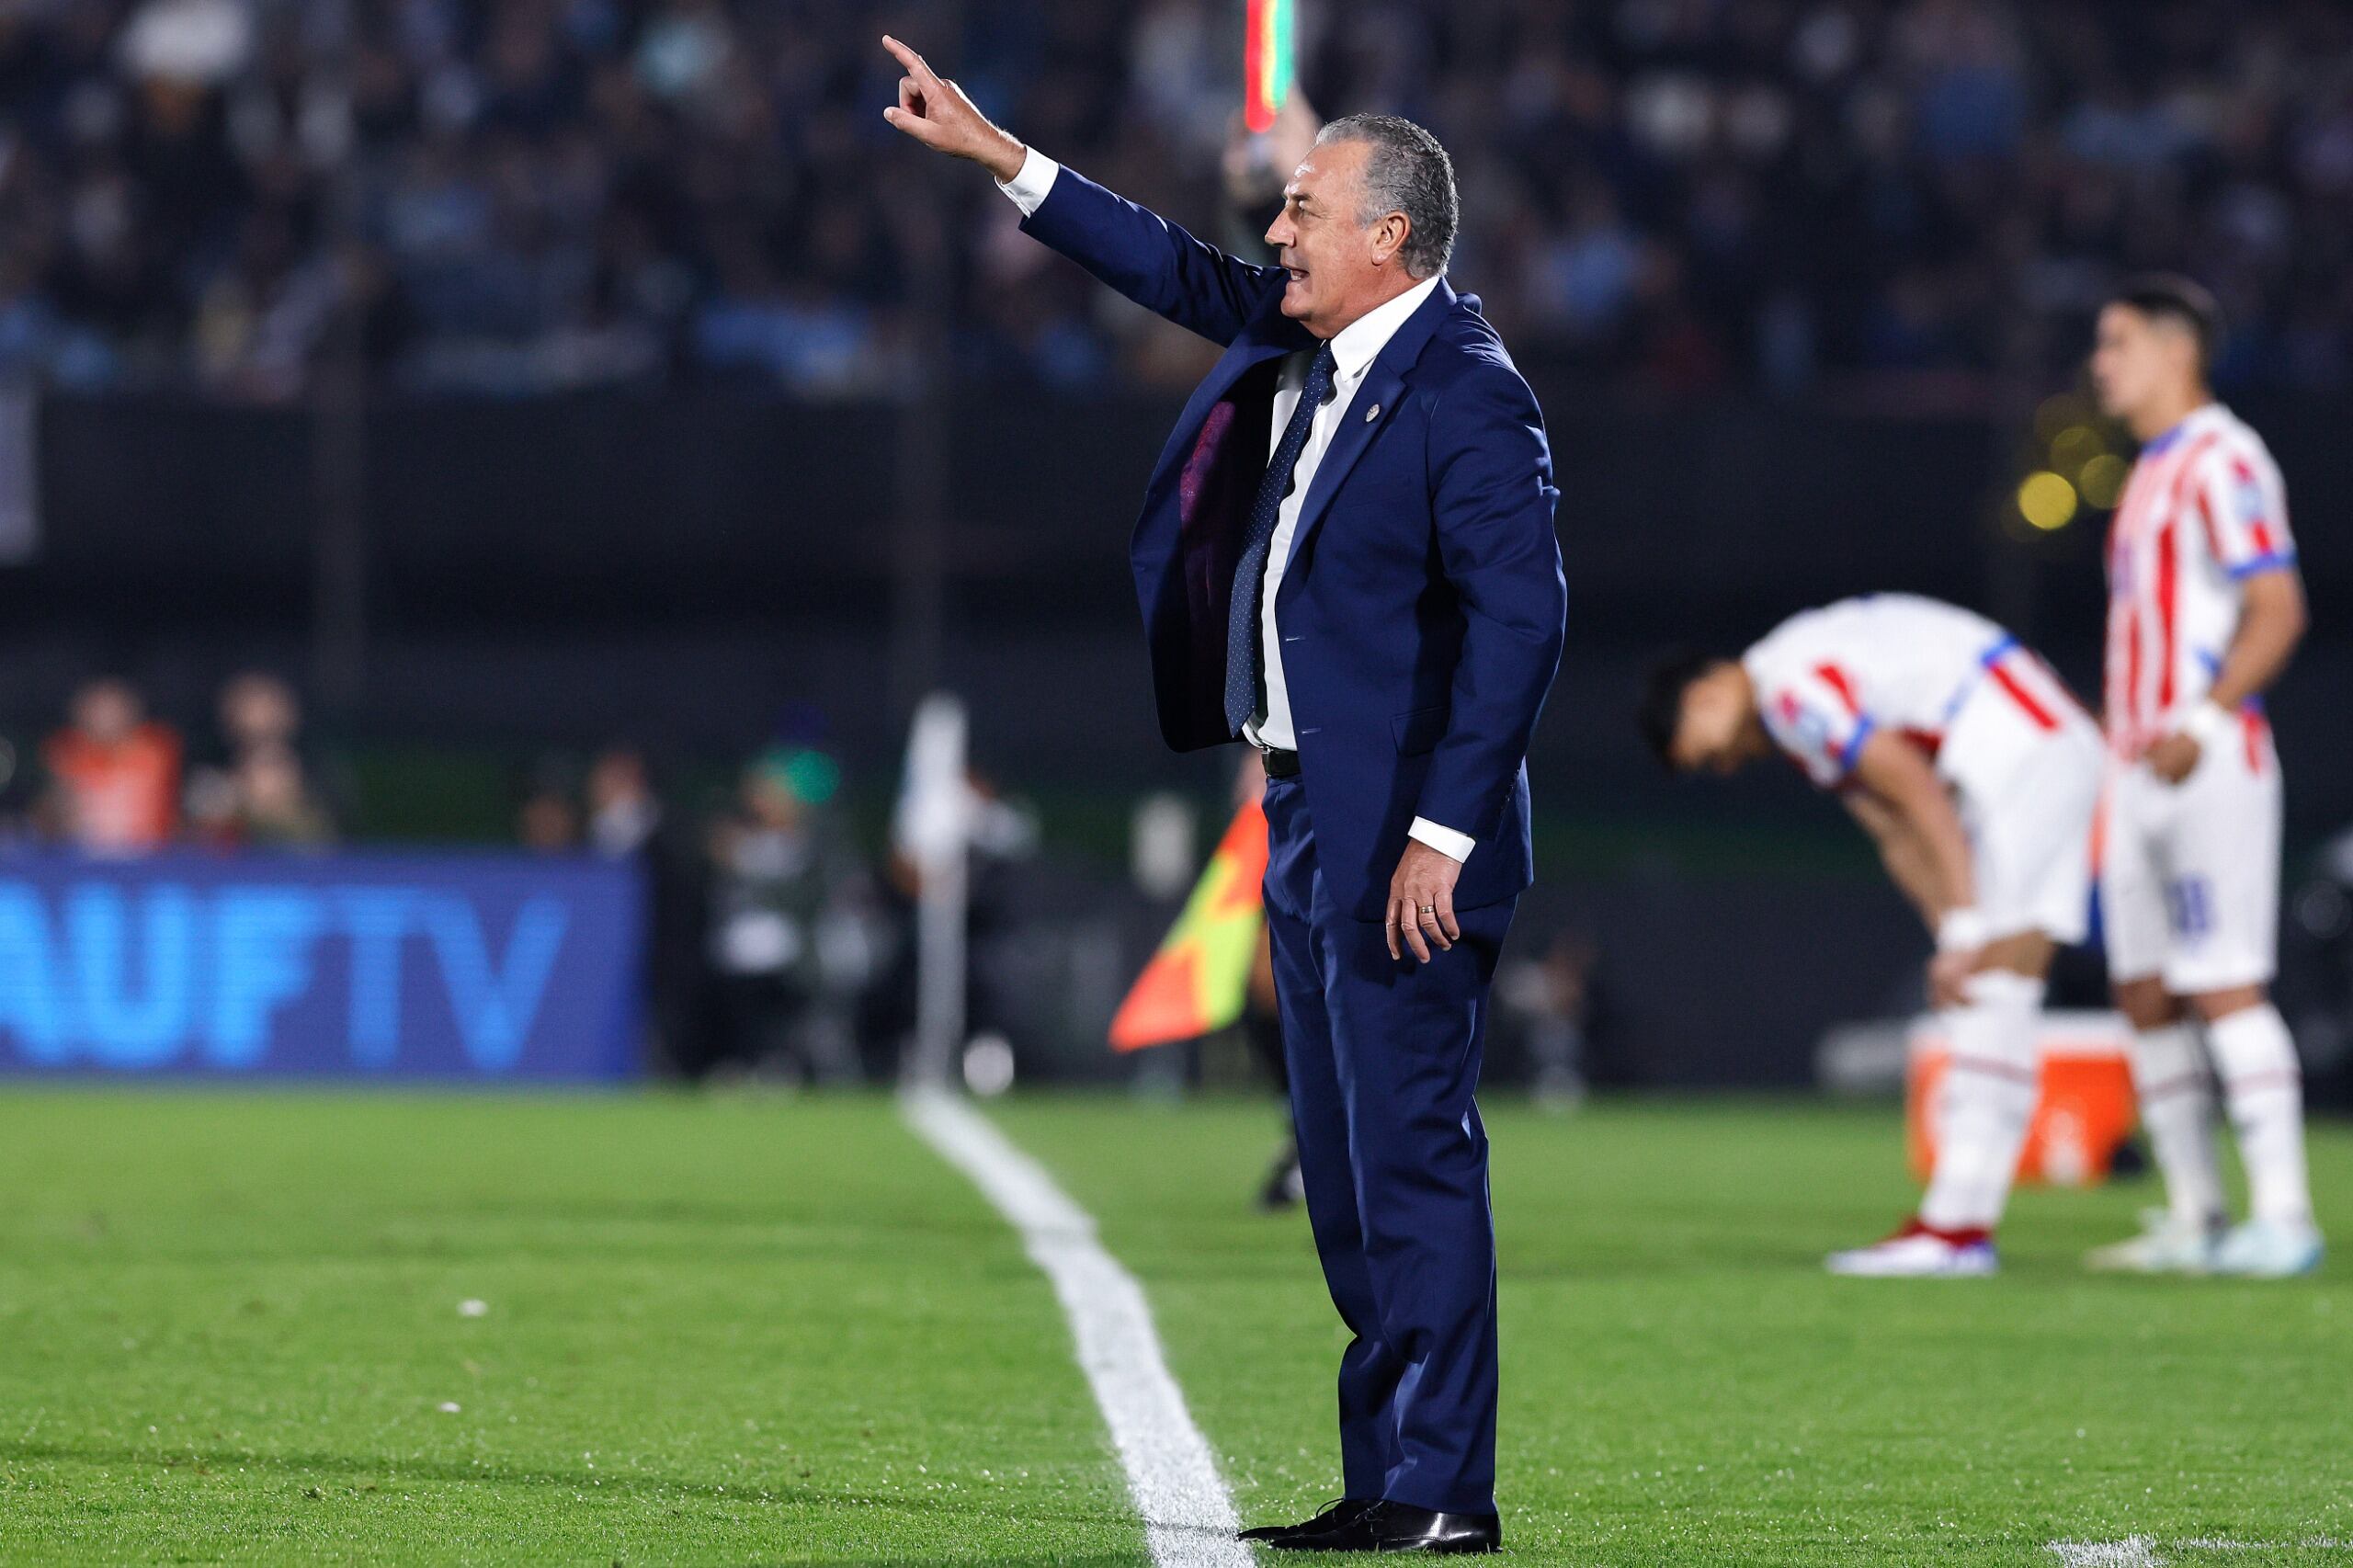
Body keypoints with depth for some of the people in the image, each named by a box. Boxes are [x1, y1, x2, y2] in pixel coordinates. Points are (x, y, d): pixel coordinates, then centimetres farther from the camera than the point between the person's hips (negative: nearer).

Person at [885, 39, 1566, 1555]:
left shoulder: (1469, 398, -15)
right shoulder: (1300, 345, 12)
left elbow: (1520, 616, -21)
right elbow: (1180, 275, 26)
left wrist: (1445, 831, -23)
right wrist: (996, 155, 25)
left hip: (1400, 839, -10)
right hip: (1308, 820, 10)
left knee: (1413, 1157, -8)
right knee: (1347, 1168, 12)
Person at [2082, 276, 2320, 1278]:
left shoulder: (2222, 463, -10)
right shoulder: (2156, 470, 19)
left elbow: (2277, 612, -17)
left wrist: (2202, 723, -27)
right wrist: (2118, 747, 22)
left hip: (2208, 771, -10)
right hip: (2138, 775, 10)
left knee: (2226, 988, -12)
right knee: (2145, 996, 8)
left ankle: (2282, 1217, -12)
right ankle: (2192, 1220, 12)